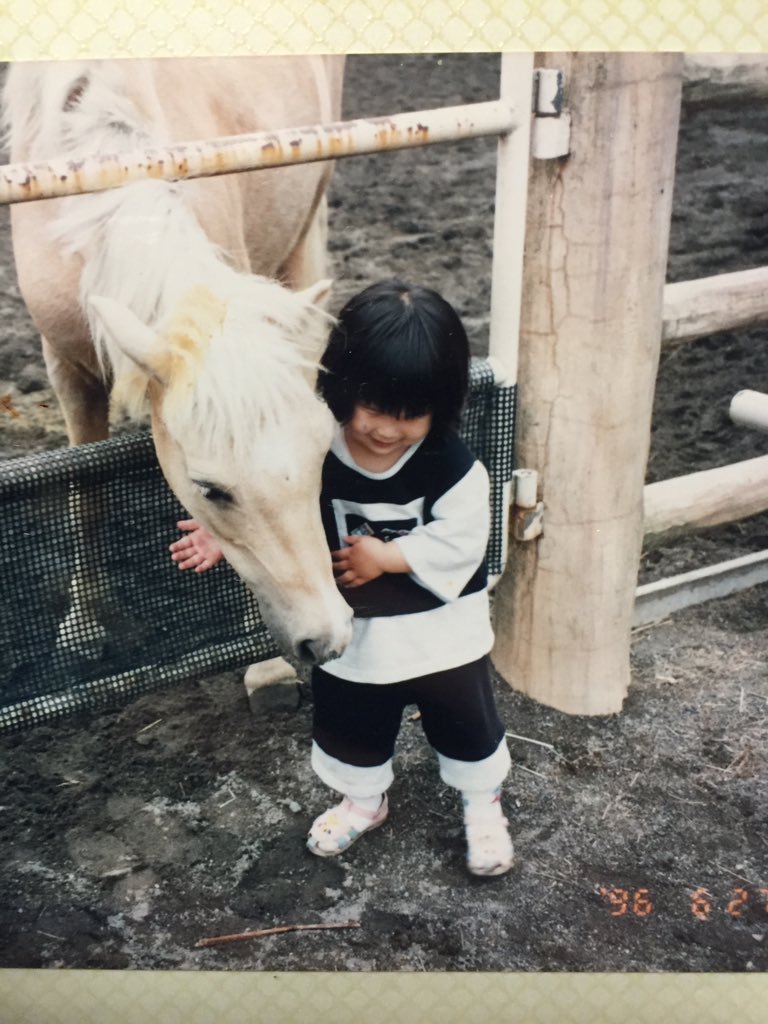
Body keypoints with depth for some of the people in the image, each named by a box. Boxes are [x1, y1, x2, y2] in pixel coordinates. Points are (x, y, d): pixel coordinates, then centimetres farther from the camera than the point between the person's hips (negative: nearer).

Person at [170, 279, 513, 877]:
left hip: (441, 631, -2)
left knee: (466, 723, 17)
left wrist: (388, 556, -26)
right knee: (349, 726, 22)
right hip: (351, 632, 3)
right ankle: (363, 798, 51)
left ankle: (483, 804, 45)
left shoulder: (452, 467, -25)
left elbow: (461, 541, -22)